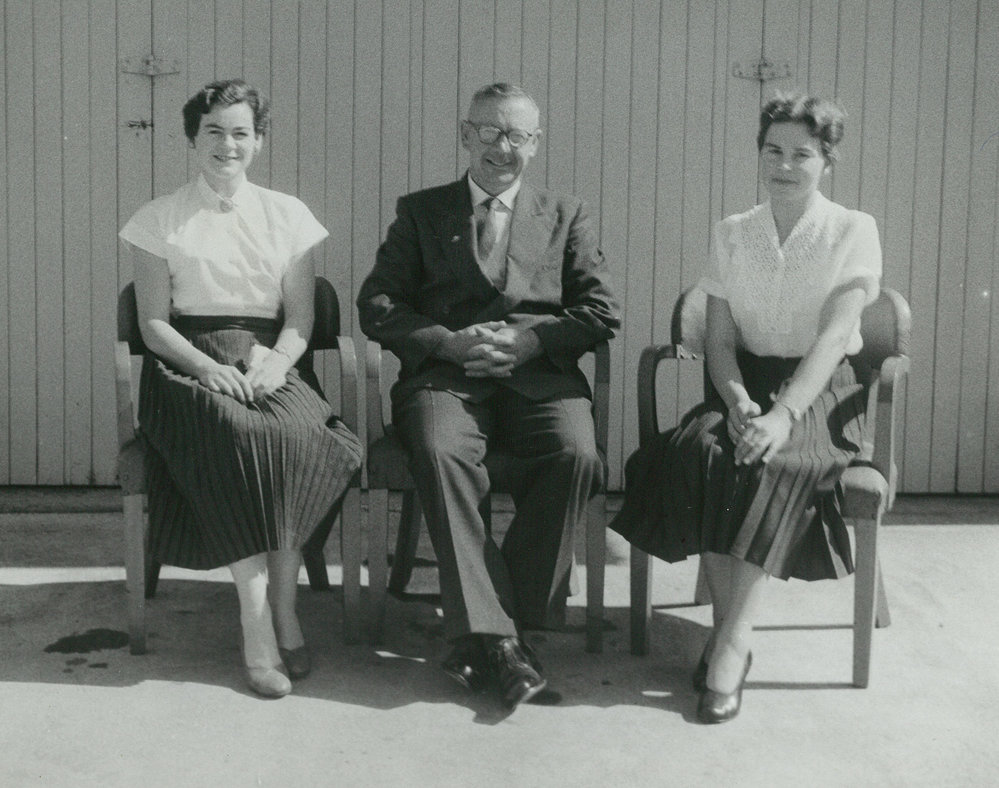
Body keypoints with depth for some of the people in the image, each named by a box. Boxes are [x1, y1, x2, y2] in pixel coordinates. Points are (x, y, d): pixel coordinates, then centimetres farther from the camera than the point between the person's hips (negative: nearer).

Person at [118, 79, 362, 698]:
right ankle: (263, 621, -31)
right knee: (236, 435, -34)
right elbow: (154, 323, 4)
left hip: (273, 363, 1)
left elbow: (301, 318, 8)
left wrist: (276, 361, -14)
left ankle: (278, 608, -23)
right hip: (190, 364, -1)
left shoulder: (288, 216, 13)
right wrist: (207, 367, -14)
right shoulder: (161, 220, 9)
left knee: (298, 436, -33)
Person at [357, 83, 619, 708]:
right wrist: (450, 344, -9)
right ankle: (496, 637, -31)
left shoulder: (566, 216, 20)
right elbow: (377, 306, 8)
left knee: (576, 456, -30)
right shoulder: (421, 212, 18)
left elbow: (602, 313, 10)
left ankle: (480, 633, -21)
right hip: (445, 372, 0)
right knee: (441, 453, -34)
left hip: (540, 374, 1)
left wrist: (527, 341, -7)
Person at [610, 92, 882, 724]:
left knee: (771, 462, -34)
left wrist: (783, 415, -26)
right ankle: (727, 624, -22)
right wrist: (738, 401, -16)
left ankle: (731, 648, -31)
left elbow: (832, 338, -12)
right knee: (698, 448, -30)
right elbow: (720, 339, 5)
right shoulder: (731, 234, 11)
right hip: (748, 382, 3)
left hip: (822, 391, -3)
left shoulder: (854, 232, -1)